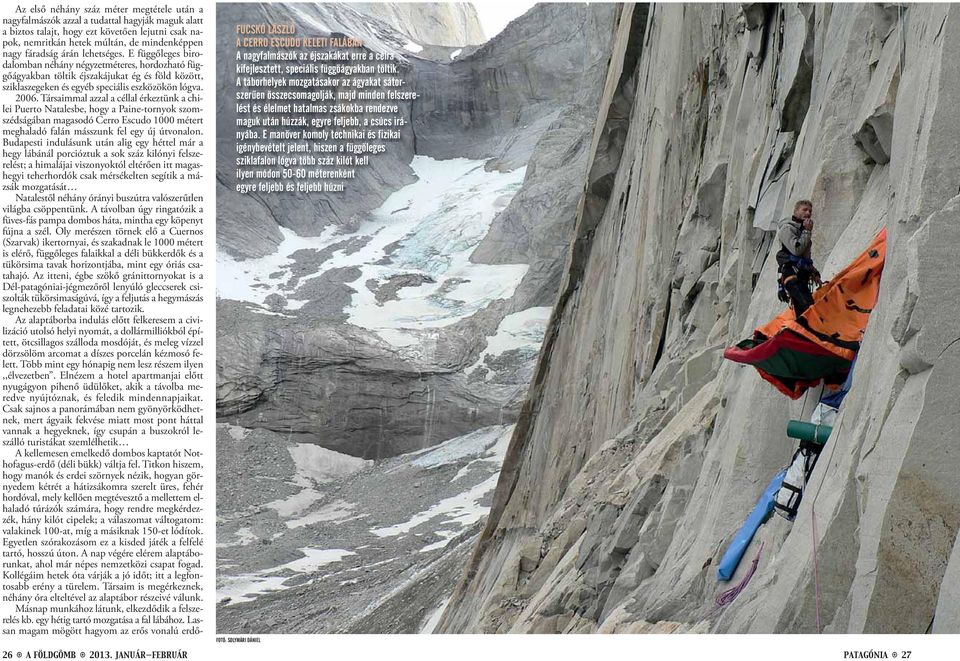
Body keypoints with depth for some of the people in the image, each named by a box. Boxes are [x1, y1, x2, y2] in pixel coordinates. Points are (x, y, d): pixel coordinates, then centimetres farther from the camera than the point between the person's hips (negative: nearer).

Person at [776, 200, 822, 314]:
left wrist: (814, 273, 20)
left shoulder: (802, 229, 25)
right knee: (808, 306, -25)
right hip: (792, 274, -9)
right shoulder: (787, 228, -3)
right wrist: (807, 231, -9)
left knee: (802, 310, 2)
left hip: (802, 275, 9)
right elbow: (796, 250, -18)